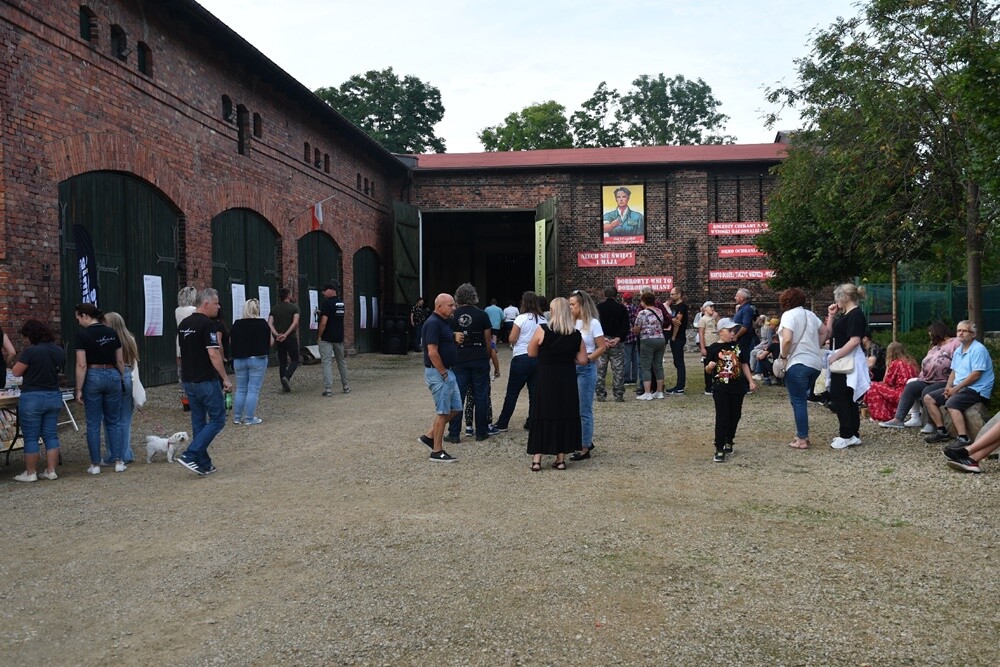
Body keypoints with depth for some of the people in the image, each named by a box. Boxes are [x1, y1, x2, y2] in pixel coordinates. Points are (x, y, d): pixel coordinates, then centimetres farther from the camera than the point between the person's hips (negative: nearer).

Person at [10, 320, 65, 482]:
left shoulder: (30, 351, -16)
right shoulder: (59, 351, 3)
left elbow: (16, 372, -9)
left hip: (32, 397, -6)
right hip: (54, 396, 6)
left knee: (31, 437, 5)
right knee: (51, 435, 10)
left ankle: (30, 473, 11)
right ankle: (51, 470, 12)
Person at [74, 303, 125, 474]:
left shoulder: (83, 334, -9)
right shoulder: (111, 332, 4)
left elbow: (82, 365, -12)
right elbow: (120, 361, 7)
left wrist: (79, 389, -7)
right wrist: (123, 380, 17)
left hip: (93, 377, -4)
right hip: (113, 376, 4)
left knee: (93, 423, 6)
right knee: (114, 422, 12)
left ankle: (95, 464, 10)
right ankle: (118, 461, 8)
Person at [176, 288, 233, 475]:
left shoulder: (183, 324, 11)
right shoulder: (208, 324, -15)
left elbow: (182, 352, 17)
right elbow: (213, 355, -21)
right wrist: (226, 379, -15)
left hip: (188, 380, 9)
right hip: (206, 381, -9)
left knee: (198, 421, 12)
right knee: (217, 419, 0)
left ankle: (204, 464, 16)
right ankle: (190, 455, -8)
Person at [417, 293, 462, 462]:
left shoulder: (444, 322, 13)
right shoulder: (433, 323, -18)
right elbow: (432, 353, -23)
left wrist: (455, 339, 4)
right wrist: (443, 373, -15)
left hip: (447, 372, 10)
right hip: (438, 373, -10)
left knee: (455, 408, 13)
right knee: (443, 412, -2)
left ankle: (429, 435, 22)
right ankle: (437, 452, 7)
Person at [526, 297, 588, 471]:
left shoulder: (542, 330, -11)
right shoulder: (576, 335, -3)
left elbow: (531, 353, -1)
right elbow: (582, 360, 0)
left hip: (545, 382, -2)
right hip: (567, 383, 2)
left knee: (542, 416, 8)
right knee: (565, 416, 11)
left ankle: (537, 459, 8)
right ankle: (561, 458, 15)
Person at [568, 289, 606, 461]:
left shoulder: (593, 323, -9)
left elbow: (602, 347, -9)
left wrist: (587, 359, -19)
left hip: (586, 369, -7)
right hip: (571, 368, 7)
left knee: (584, 410, 0)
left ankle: (585, 448, 9)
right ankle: (586, 441, 29)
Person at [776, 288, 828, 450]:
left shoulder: (788, 315, -9)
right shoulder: (810, 314, 13)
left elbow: (787, 339, -21)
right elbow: (825, 332, 18)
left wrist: (783, 356, -7)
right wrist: (813, 346, 16)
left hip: (797, 364, -7)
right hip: (815, 363, 8)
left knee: (798, 401, -2)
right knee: (801, 399, 18)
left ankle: (802, 439, 0)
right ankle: (802, 434, 21)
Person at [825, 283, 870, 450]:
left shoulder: (856, 315, -14)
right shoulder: (845, 315, 15)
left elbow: (854, 341, -23)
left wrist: (835, 356, -21)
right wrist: (831, 315, 11)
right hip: (842, 361, 10)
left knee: (838, 397, -8)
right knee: (848, 399, 12)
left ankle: (847, 436, -3)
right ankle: (853, 435, 19)